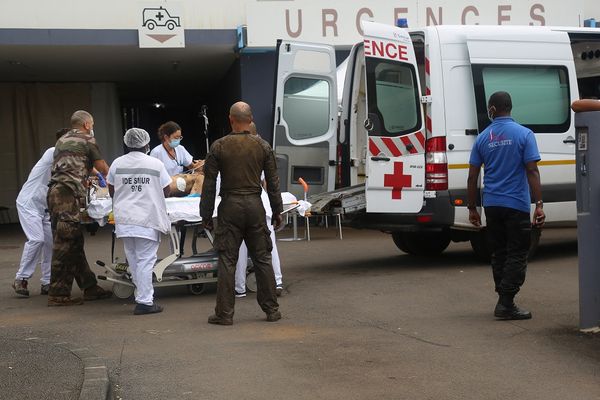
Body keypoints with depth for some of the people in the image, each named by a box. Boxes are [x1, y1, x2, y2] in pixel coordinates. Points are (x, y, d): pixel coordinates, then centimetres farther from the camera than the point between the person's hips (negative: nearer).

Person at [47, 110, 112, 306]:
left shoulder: (62, 141, 26)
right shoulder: (87, 140, 3)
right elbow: (103, 168, 9)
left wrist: (83, 181, 45)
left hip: (55, 192, 9)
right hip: (68, 195, -9)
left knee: (75, 243, 10)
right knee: (65, 243, -9)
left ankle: (89, 287, 14)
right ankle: (58, 294, -9)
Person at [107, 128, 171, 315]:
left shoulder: (117, 164, 5)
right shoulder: (156, 164, -4)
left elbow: (111, 191, 14)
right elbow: (166, 192, 2)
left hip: (123, 219, 4)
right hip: (147, 219, -4)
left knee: (133, 260, 15)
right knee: (145, 260, -1)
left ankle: (143, 296, 22)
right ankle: (144, 301, -2)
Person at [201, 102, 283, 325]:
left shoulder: (218, 147, -2)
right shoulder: (263, 146, 3)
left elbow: (209, 184, -2)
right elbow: (273, 182, 6)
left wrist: (206, 215, 5)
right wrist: (277, 212, 14)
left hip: (230, 206, -2)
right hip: (255, 206, 2)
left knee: (227, 261, 2)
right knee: (262, 259, 10)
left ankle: (224, 313, 2)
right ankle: (271, 309, 14)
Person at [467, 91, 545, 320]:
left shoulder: (482, 138, 5)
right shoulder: (523, 134, -6)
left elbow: (472, 177, 5)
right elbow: (532, 172, -12)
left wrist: (472, 208, 13)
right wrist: (539, 204, -11)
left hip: (492, 205, 4)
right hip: (516, 204, -4)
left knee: (499, 254, 13)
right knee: (517, 255, 0)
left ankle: (504, 300, 17)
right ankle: (506, 304, -5)